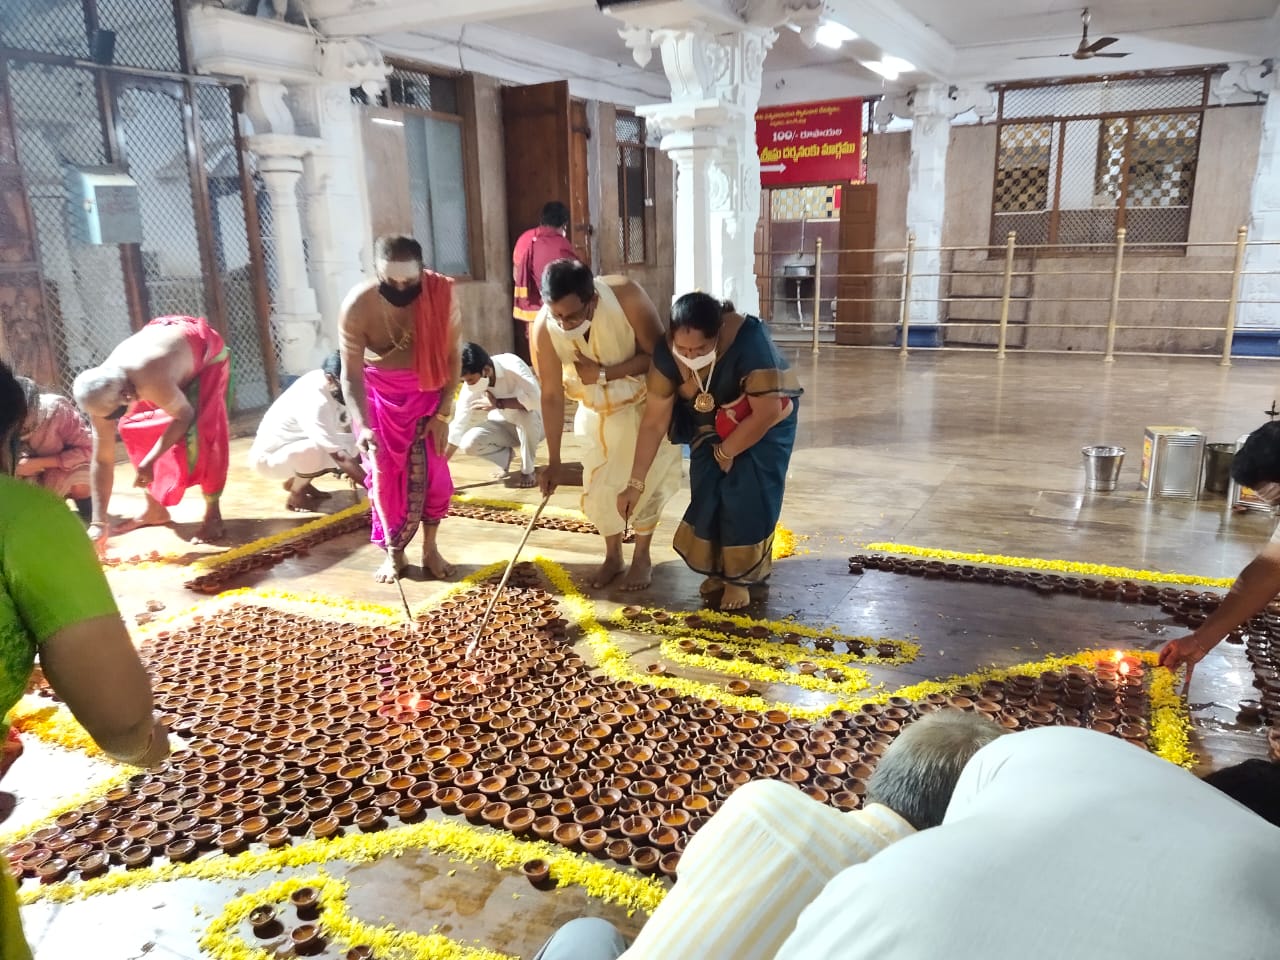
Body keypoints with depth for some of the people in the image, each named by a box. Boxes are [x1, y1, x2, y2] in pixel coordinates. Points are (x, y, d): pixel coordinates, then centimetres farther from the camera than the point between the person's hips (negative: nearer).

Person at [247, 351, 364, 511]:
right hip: (268, 457, -8)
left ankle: (295, 480, 11)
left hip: (294, 447, 8)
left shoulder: (336, 387, -11)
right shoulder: (314, 403, -34)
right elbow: (340, 457, -37)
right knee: (316, 449, -36)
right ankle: (296, 496, -7)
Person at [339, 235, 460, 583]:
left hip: (427, 390, 1)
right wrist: (363, 425, -35)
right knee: (384, 475, 1)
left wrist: (443, 413, -14)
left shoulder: (442, 295, -25)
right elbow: (351, 374, -23)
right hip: (378, 392, 0)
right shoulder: (357, 306, -28)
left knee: (431, 470, -2)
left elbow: (452, 358, -14)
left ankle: (430, 549, 14)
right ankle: (393, 553, 16)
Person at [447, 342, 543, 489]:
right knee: (468, 444, -23)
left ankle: (527, 471, -15)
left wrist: (498, 403, -39)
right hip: (504, 426, 3)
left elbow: (535, 398, -42)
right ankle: (505, 456, 9)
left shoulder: (512, 366, -29)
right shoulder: (471, 387, -18)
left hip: (533, 424, -3)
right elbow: (458, 425, -17)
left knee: (525, 412, -38)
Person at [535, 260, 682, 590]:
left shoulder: (626, 296, -34)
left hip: (648, 399, -2)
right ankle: (613, 556, 25)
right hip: (600, 408, 2)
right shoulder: (544, 329, -28)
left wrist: (604, 373, -33)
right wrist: (554, 460, -15)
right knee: (598, 483, 4)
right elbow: (552, 396, -18)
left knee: (646, 479, 1)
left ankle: (642, 557, 20)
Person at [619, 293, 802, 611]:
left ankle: (741, 576, 8)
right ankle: (718, 568, 20)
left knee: (746, 497, -10)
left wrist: (726, 452, -20)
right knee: (707, 496, -2)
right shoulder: (666, 354, -26)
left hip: (764, 424, -3)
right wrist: (634, 483, -20)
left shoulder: (749, 340, -39)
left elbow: (767, 412, -33)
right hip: (710, 427, 4)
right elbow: (653, 422, -19)